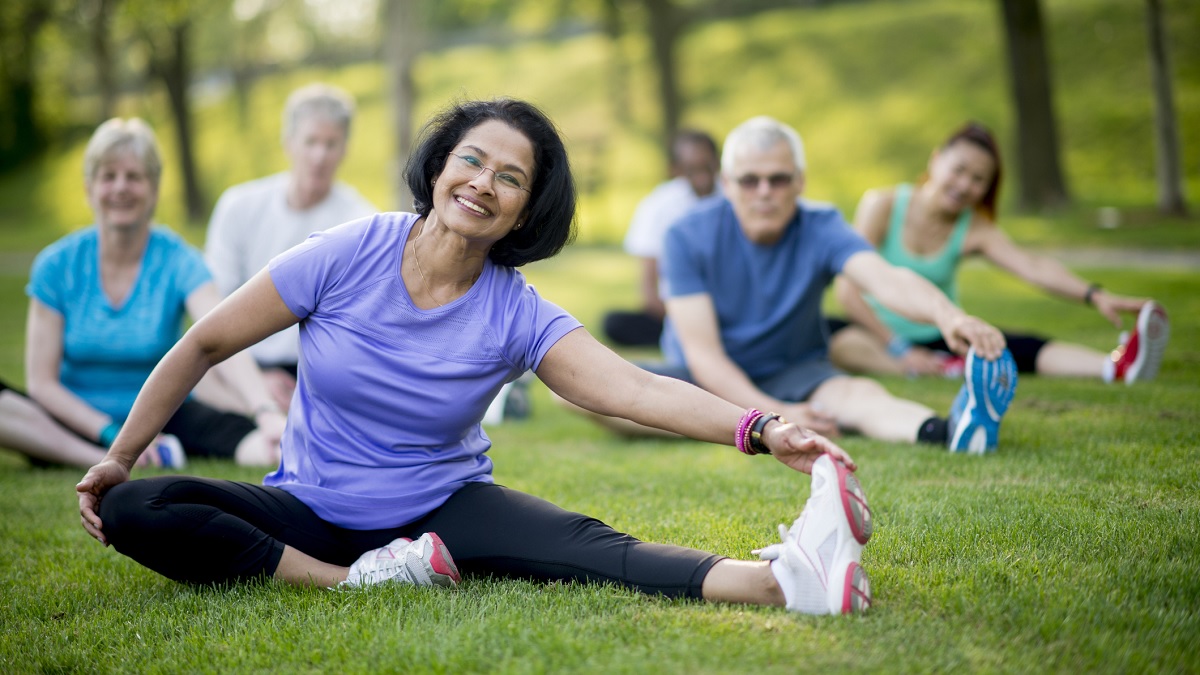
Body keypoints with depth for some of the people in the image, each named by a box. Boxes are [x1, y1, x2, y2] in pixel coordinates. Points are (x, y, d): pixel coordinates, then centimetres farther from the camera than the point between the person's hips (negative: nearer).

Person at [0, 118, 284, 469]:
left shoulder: (178, 262, -7)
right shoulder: (57, 265, -4)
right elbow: (42, 381, -5)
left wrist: (268, 413, -43)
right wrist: (113, 434, -19)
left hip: (163, 418, -1)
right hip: (79, 423, 2)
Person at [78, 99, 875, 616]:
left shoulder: (518, 316, -9)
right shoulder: (348, 256, -12)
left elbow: (639, 389, -22)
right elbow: (204, 345, -3)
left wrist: (761, 430, -38)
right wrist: (119, 457, -4)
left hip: (444, 508, -1)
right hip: (311, 509, 1)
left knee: (584, 545, -30)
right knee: (133, 510, -25)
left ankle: (777, 578, -53)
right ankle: (356, 583, -33)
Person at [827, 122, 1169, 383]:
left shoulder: (975, 229, -3)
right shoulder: (882, 205, -9)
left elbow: (1033, 266, -20)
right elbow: (849, 288, -14)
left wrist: (1094, 295, -38)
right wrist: (899, 350, -19)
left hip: (938, 339, 2)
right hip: (878, 337, -2)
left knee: (1024, 348, -25)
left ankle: (1118, 366, -48)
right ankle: (929, 370, -50)